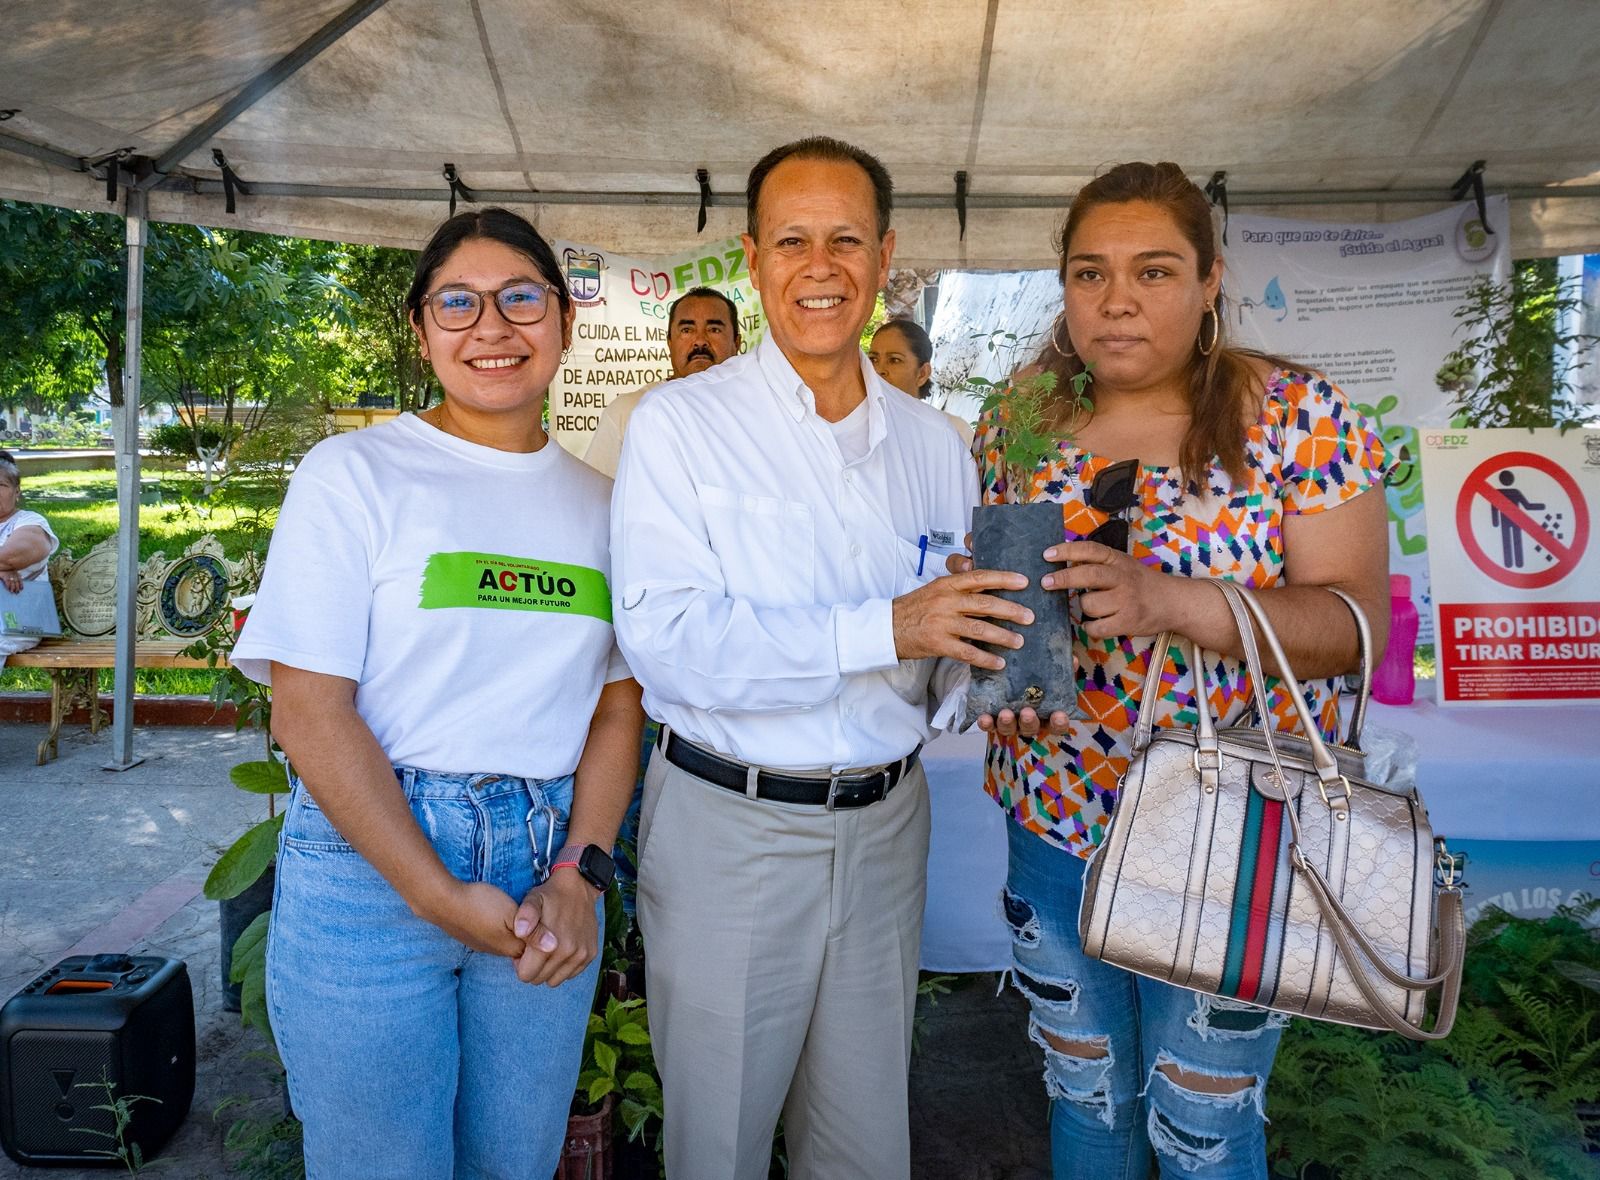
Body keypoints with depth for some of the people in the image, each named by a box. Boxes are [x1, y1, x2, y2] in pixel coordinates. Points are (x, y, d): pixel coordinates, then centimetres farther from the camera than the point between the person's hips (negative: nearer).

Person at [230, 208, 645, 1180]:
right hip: (371, 865, -3)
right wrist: (440, 896, -14)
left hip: (549, 874, 4)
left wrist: (580, 875, -7)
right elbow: (309, 709, -10)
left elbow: (618, 706, 7)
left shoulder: (599, 502, 8)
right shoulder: (355, 472, -4)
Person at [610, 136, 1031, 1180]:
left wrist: (972, 684, -11)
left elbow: (949, 632, 12)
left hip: (885, 822, 4)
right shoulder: (681, 425, -9)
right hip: (728, 827, -3)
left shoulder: (934, 445, 7)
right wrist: (882, 629, -26)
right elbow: (663, 638, -20)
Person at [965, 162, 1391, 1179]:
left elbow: (1356, 624, -15)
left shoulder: (1298, 416, -10)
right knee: (1081, 1093, 23)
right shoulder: (1017, 426, 0)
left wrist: (1170, 600, -31)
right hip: (1052, 822, 3)